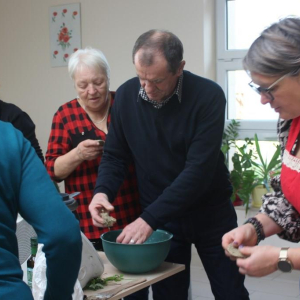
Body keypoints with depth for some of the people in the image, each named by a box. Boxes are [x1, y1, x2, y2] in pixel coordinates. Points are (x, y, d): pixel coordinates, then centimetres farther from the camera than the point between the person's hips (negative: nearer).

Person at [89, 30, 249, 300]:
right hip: (159, 217, 2)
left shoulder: (208, 96, -20)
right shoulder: (126, 95, -8)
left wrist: (150, 218, -29)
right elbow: (115, 155, 2)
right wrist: (103, 191, -18)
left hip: (210, 213, -2)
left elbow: (199, 170, -25)